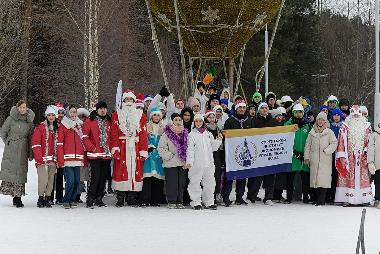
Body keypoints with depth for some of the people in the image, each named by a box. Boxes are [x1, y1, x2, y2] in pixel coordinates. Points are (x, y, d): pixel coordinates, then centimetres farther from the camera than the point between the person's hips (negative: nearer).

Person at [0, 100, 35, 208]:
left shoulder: (29, 121, 7)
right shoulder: (11, 118, 0)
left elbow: (31, 138, 11)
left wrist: (30, 153, 9)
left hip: (22, 151, 2)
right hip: (10, 151, -2)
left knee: (20, 172, 0)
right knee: (9, 171, -5)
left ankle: (17, 197, 4)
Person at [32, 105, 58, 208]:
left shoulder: (57, 129, 13)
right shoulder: (41, 127, -1)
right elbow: (35, 143, -5)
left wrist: (58, 158, 9)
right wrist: (39, 158, -12)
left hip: (53, 160, 4)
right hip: (43, 159, -4)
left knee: (51, 180, 4)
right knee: (43, 179, -12)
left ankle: (47, 198, 11)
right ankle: (40, 198, 1)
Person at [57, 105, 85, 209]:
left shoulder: (79, 125, 16)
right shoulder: (63, 126, 1)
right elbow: (59, 144, -3)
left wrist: (83, 158, 13)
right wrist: (61, 160, -11)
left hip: (78, 159, 5)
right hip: (67, 159, -5)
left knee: (77, 181, 4)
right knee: (70, 180, -11)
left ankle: (72, 199, 16)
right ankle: (66, 201, 2)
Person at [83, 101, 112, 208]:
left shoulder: (108, 121, 14)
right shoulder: (90, 121, -2)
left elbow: (112, 136, 20)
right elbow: (85, 137, -5)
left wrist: (110, 148, 7)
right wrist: (92, 148, -11)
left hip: (106, 154, 5)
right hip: (95, 155, -5)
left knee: (103, 177, 8)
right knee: (95, 177, -11)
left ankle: (99, 198, 17)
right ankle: (90, 199, -5)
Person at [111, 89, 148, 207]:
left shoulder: (141, 115, 11)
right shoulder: (116, 115, 10)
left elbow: (143, 135, 7)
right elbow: (114, 133, 3)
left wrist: (143, 151, -1)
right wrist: (115, 148, -8)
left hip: (135, 148, 1)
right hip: (121, 148, -1)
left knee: (136, 170, -1)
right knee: (120, 171, -4)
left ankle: (132, 198, 5)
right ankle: (120, 199, 0)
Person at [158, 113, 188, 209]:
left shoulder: (185, 133, 10)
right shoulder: (167, 134, -3)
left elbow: (188, 147, 14)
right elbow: (161, 148, -5)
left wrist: (187, 161, 4)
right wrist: (169, 156, -11)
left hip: (183, 163, 4)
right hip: (171, 164, -4)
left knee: (181, 183, 6)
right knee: (172, 183, -4)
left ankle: (180, 201, 14)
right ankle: (171, 202, 5)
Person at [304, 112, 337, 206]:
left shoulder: (329, 132, 5)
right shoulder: (312, 132, 13)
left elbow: (334, 143, 0)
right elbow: (307, 145, 16)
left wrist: (326, 151, -10)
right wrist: (306, 157, 10)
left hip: (325, 160, -3)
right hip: (314, 160, 3)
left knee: (323, 179, -11)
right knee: (315, 178, 2)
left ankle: (321, 200, -13)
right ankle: (317, 199, 10)